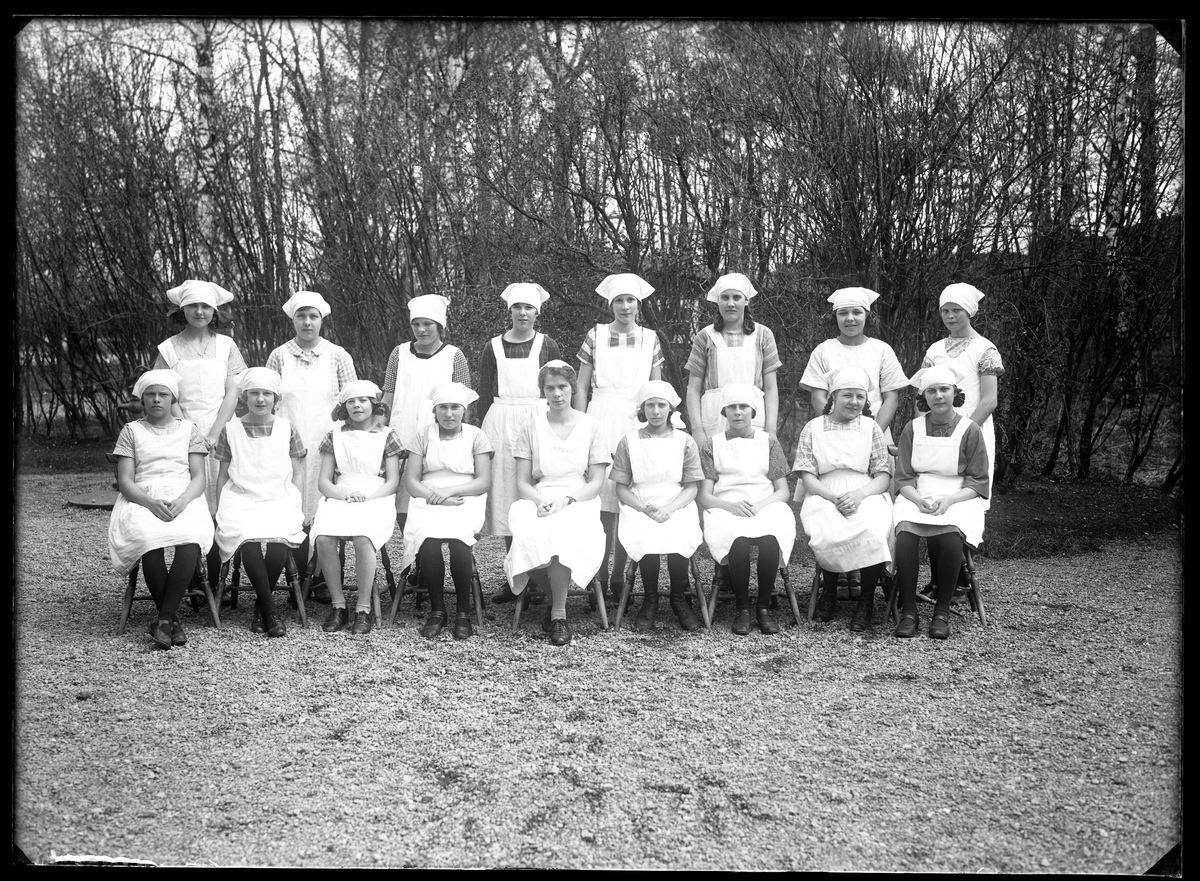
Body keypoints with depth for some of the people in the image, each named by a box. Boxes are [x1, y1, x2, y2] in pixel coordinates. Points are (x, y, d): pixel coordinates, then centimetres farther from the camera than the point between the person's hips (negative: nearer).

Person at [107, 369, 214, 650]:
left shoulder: (189, 429, 17)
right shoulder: (131, 431, 16)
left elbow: (198, 478, 8)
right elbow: (125, 481, 5)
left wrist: (182, 501, -14)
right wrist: (151, 503, -15)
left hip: (184, 498, 0)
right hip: (143, 501, 0)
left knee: (191, 539, -35)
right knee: (149, 540, -35)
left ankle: (164, 619, -29)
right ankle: (172, 619, -21)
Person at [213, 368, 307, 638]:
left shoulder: (286, 429, 11)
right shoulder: (231, 430, 11)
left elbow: (297, 474, 11)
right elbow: (223, 475, 14)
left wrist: (299, 509, 0)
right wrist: (219, 511, 6)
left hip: (280, 498, 0)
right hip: (241, 499, 0)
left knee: (280, 537, -33)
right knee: (247, 538, -33)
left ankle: (260, 608, -11)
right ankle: (270, 611, -21)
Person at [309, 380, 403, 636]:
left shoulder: (386, 435, 11)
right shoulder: (335, 436, 17)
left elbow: (393, 481, 4)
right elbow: (323, 481, 12)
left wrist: (367, 498, -12)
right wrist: (344, 494, -9)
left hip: (376, 499, -2)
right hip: (339, 498, 2)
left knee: (363, 538, -35)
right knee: (323, 538, -30)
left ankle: (364, 609, -22)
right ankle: (338, 605, -16)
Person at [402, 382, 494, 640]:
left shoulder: (476, 437, 9)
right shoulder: (424, 436, 12)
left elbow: (484, 481, 0)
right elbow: (412, 481, 5)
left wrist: (449, 490, -13)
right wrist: (435, 496, -13)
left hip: (465, 501, -1)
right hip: (428, 500, 1)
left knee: (458, 539, -33)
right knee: (428, 539, -32)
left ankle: (463, 611, -15)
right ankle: (436, 610, -14)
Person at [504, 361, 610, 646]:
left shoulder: (591, 427, 9)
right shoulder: (531, 427, 12)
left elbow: (596, 482, 3)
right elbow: (522, 482, 8)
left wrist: (565, 500, -14)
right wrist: (540, 501, -14)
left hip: (578, 501, -1)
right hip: (537, 500, 1)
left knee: (562, 530, -36)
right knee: (531, 533, -35)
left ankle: (558, 613, -24)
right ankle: (557, 609, -20)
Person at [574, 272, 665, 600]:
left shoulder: (650, 339, 9)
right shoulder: (596, 335, 5)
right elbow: (582, 386, 7)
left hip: (637, 419, 1)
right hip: (601, 418, -1)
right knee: (602, 499, -6)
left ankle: (618, 576, 10)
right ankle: (600, 577, 0)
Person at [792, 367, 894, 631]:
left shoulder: (871, 428, 12)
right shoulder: (813, 428, 10)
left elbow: (884, 475, 5)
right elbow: (808, 476, 1)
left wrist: (859, 494, -15)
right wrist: (835, 498, -16)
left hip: (866, 496, 1)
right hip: (824, 497, -1)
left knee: (872, 531, -33)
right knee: (827, 533, -34)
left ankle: (866, 600, -11)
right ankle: (829, 591, -5)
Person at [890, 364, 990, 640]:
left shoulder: (970, 431, 2)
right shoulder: (912, 429, 8)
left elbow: (977, 483, 0)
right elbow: (903, 479, 5)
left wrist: (948, 500, -16)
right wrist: (919, 499, -16)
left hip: (958, 500, -1)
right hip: (917, 498, 1)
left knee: (951, 535, -35)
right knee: (905, 532, -32)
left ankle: (942, 612, -20)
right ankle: (908, 612, -23)